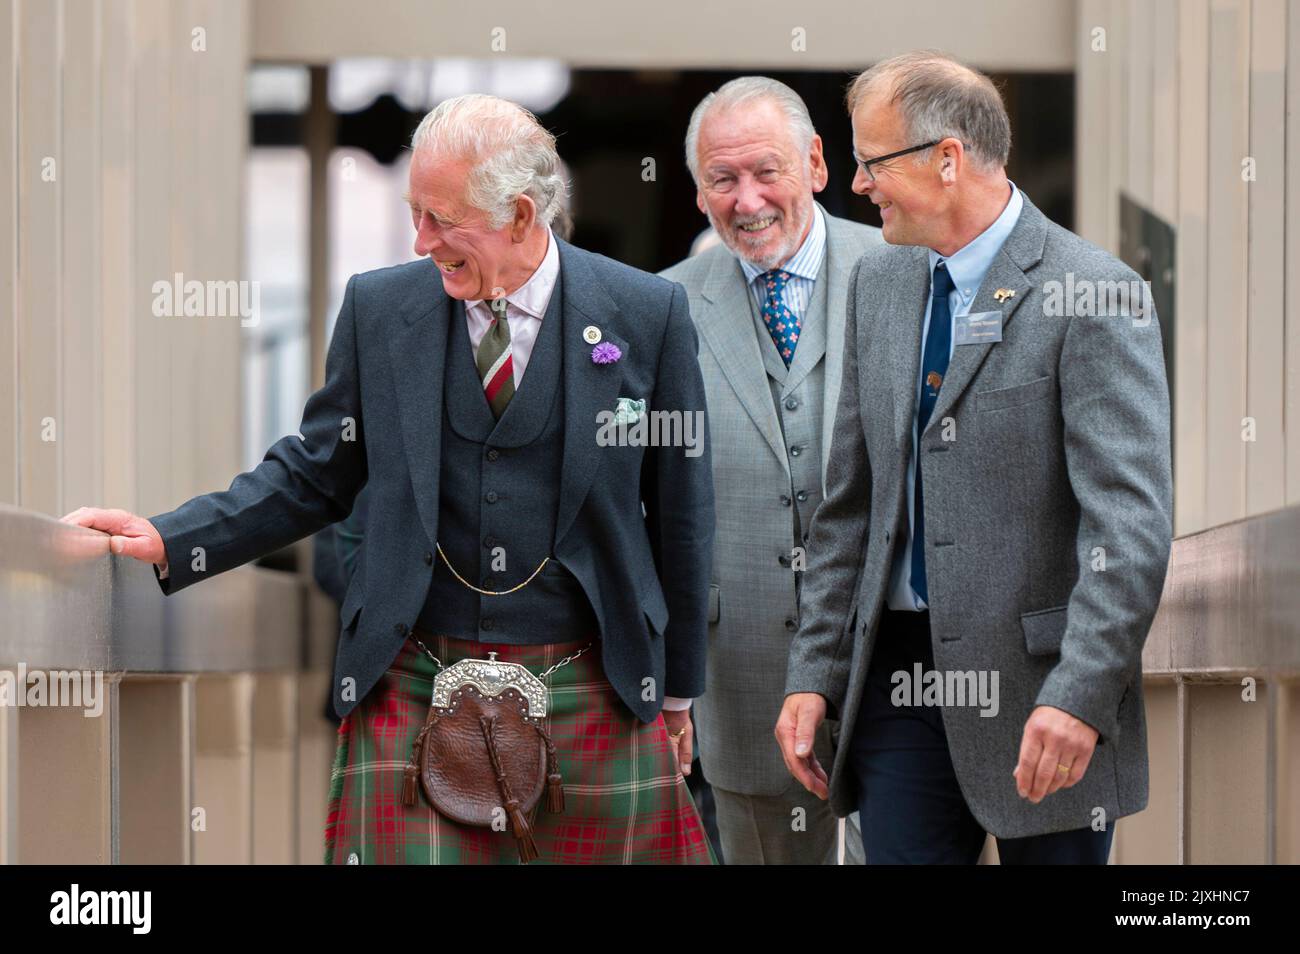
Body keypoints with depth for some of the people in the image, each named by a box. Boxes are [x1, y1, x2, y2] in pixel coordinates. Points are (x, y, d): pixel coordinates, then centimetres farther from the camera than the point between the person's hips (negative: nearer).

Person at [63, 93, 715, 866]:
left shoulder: (649, 315, -3)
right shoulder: (378, 308, 2)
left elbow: (681, 514, 5)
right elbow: (314, 475, 9)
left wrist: (678, 689, 10)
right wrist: (167, 541, -5)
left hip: (594, 699, -1)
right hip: (414, 688, 1)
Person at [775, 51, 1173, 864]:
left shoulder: (1092, 294, -10)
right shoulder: (879, 284, 12)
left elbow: (1131, 520, -16)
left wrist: (1079, 696, -24)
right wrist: (816, 673, 10)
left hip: (1038, 677, -5)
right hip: (898, 675, 5)